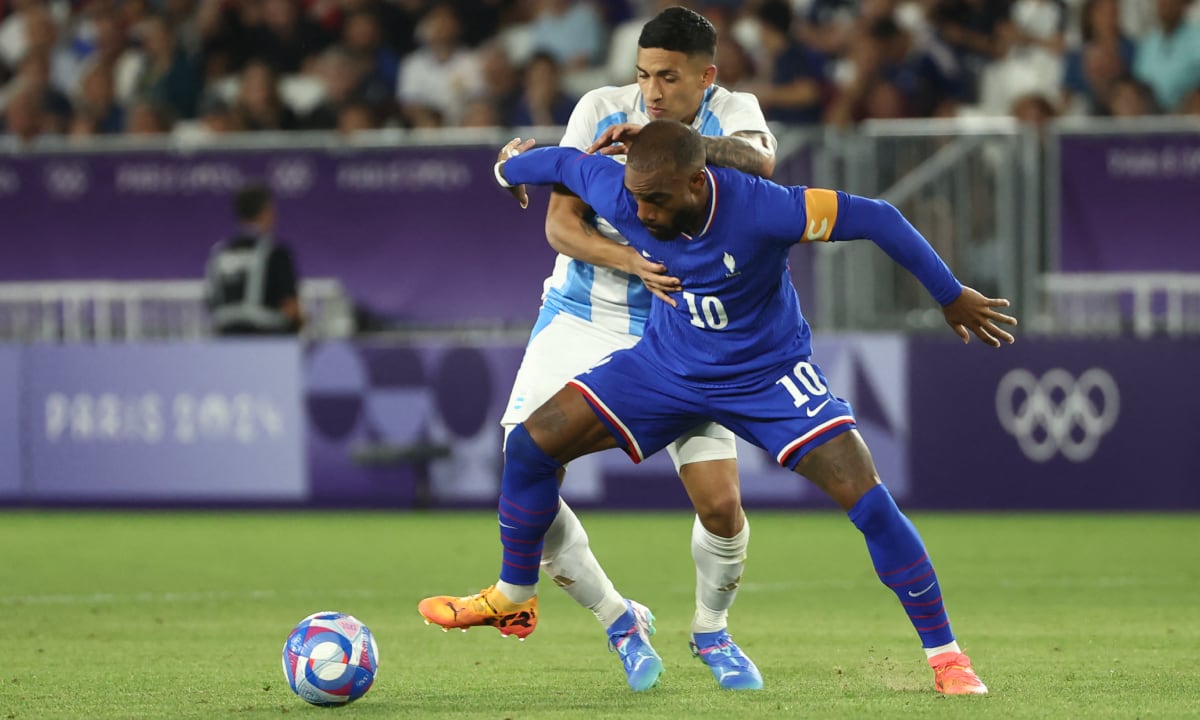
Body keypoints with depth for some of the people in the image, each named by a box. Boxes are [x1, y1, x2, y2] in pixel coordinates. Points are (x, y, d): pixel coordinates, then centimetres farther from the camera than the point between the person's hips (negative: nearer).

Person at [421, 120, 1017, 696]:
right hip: (667, 362, 4)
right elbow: (561, 162, -1)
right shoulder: (621, 197, -23)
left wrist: (951, 297, -15)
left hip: (769, 375, -4)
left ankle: (945, 657, -5)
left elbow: (875, 218, -25)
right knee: (531, 444, -7)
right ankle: (514, 599, 16)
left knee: (868, 501, -18)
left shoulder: (761, 210, -34)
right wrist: (509, 166, 21)